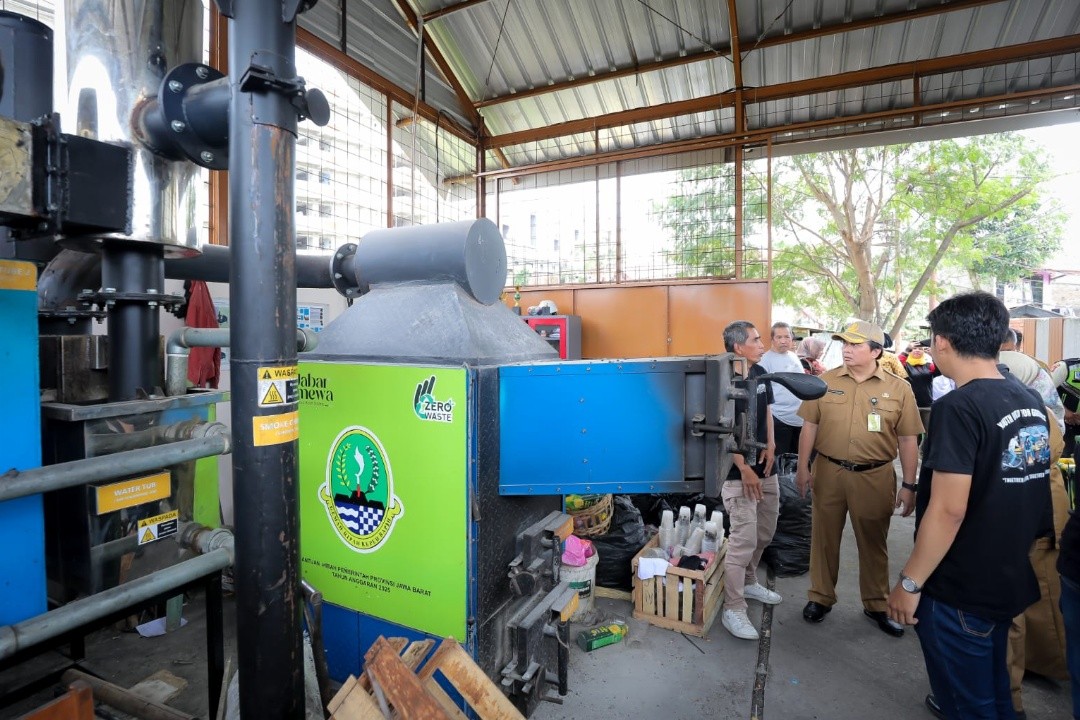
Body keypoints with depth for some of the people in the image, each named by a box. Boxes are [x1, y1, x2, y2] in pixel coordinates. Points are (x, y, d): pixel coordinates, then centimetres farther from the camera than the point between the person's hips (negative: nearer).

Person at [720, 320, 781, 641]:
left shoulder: (760, 373, 7)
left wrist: (770, 446, 4)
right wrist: (744, 469, -18)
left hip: (766, 468, 8)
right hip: (740, 473, -8)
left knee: (764, 534, 20)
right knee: (743, 540, -6)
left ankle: (749, 582, 40)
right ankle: (733, 609, 6)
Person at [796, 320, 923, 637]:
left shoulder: (899, 388, -3)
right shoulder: (825, 381, 0)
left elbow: (908, 440, 0)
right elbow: (810, 426, 4)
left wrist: (909, 485, -2)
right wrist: (803, 468, 2)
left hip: (875, 477, -1)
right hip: (828, 472, 1)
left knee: (874, 542, 14)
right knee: (824, 537, 12)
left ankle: (876, 605, 33)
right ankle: (821, 597, 29)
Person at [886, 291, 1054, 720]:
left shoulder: (959, 407, -24)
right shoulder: (1031, 402, 3)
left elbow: (949, 510, -27)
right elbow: (1019, 493, 14)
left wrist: (910, 583, -18)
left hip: (960, 591, -8)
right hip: (1010, 580, 8)